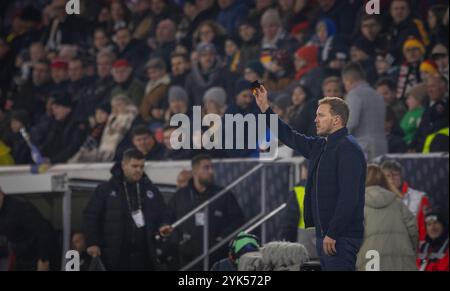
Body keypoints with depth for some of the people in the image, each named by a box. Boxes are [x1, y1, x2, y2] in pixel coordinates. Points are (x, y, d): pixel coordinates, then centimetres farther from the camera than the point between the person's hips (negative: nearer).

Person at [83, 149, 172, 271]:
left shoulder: (151, 189, 10)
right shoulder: (106, 189, 0)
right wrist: (92, 243, -4)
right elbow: (91, 216, 1)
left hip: (143, 254, 3)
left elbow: (161, 213, 20)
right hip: (115, 255, -3)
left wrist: (162, 226, -3)